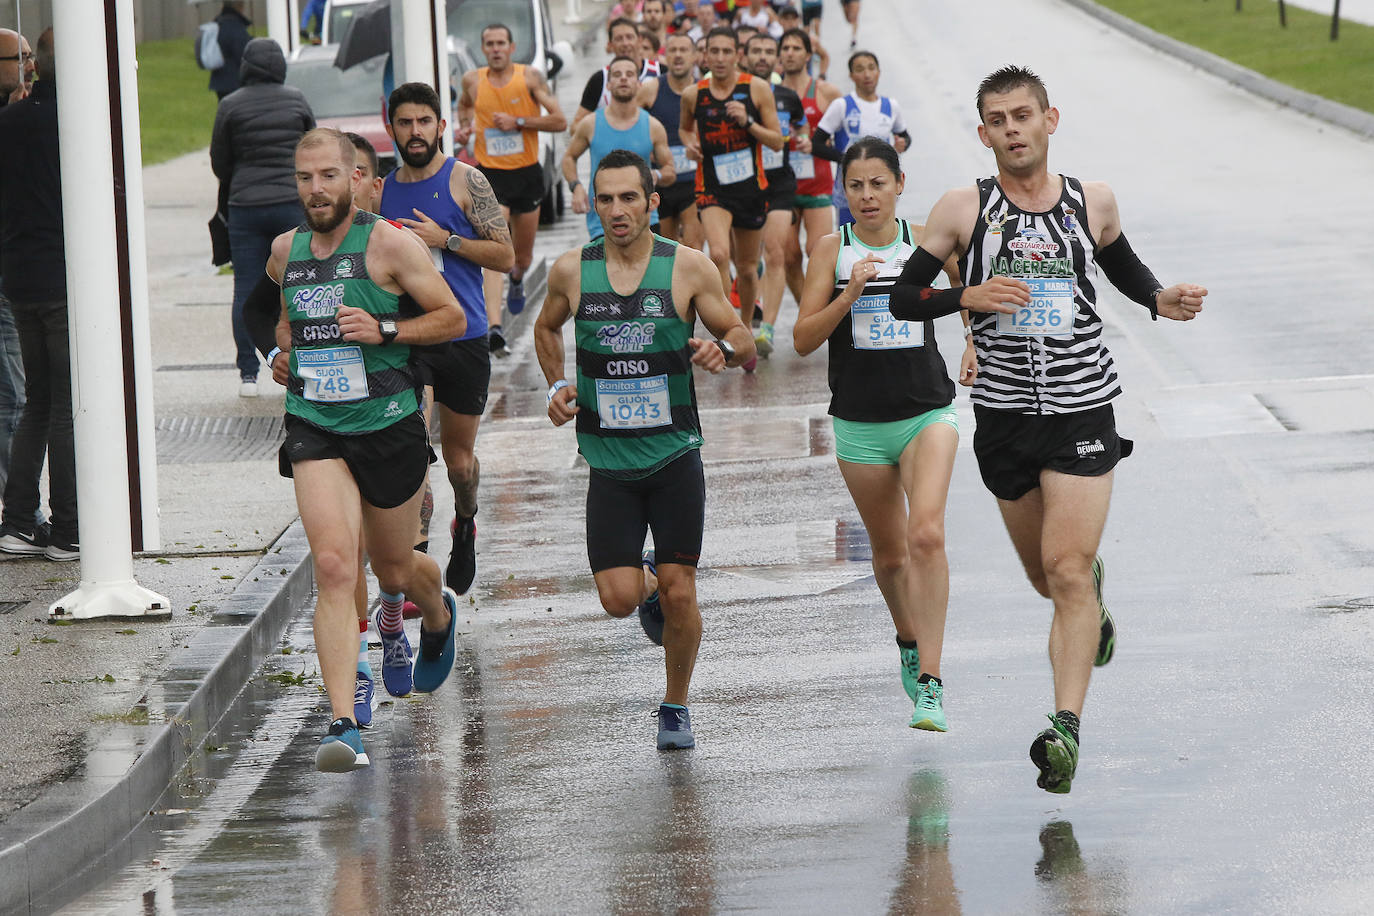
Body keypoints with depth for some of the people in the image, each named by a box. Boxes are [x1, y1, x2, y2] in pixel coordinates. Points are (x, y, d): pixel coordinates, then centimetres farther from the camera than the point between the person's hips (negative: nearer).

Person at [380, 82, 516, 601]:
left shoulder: (465, 181, -3)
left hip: (464, 338, -1)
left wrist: (445, 239, -14)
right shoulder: (383, 190, 9)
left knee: (459, 460, 11)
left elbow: (505, 256, -5)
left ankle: (465, 522, 44)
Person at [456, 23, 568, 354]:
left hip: (527, 174, 1)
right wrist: (465, 126, 3)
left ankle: (517, 278, 56)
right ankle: (494, 327, -29)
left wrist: (518, 122, -18)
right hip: (490, 175, -1)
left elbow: (560, 121, -9)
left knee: (523, 257, 17)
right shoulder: (472, 80, 0)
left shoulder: (530, 77, -6)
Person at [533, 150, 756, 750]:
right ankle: (649, 593, 30)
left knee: (678, 594, -2)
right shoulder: (571, 272, -1)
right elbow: (547, 327, 20)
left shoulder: (688, 268, -5)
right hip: (609, 462, 1)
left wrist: (723, 348, -20)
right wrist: (556, 387, 5)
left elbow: (743, 338, 3)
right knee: (618, 599, -7)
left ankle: (676, 707, 19)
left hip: (675, 456, -1)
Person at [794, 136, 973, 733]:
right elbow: (803, 339, -6)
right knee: (889, 554, 12)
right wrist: (848, 296, -20)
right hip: (860, 424, 1)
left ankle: (930, 684, -22)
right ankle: (909, 640, 43)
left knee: (926, 534, -21)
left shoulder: (925, 242, 0)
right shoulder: (833, 250, -2)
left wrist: (974, 345, 7)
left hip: (927, 412, -1)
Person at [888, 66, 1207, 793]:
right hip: (1004, 413, 1)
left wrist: (1159, 300, 3)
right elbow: (903, 298, -2)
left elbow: (1121, 264, 23)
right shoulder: (962, 210, -3)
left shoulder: (1092, 202, 2)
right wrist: (967, 297, -20)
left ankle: (1066, 726, -17)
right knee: (1049, 576, 15)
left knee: (1068, 571, -14)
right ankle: (1094, 596, 52)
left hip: (1082, 410, -1)